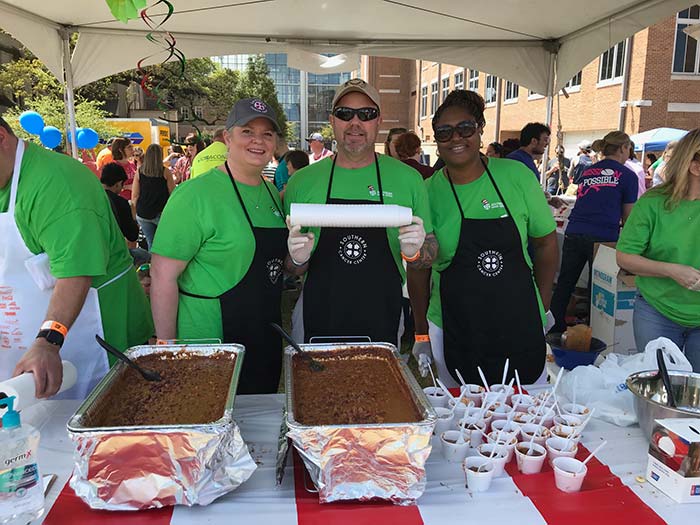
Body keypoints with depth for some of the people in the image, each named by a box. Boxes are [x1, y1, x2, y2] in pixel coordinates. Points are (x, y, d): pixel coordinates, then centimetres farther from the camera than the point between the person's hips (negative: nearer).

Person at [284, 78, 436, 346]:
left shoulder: (408, 179, -2)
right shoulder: (301, 181, -1)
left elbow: (430, 251, 6)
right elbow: (289, 268, 6)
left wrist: (414, 252, -16)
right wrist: (298, 259, -16)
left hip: (382, 322, 0)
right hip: (318, 321, 0)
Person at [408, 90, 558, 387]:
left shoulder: (517, 176, -4)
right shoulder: (428, 192, -5)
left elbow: (546, 242, 6)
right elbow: (418, 268, 2)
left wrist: (542, 305, 5)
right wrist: (422, 333, 5)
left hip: (521, 328, 1)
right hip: (454, 333, 0)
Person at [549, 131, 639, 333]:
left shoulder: (587, 172, 16)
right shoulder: (627, 176, 3)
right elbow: (628, 217, 9)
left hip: (574, 233, 4)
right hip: (603, 238, -4)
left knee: (564, 285, 11)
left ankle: (555, 328, 18)